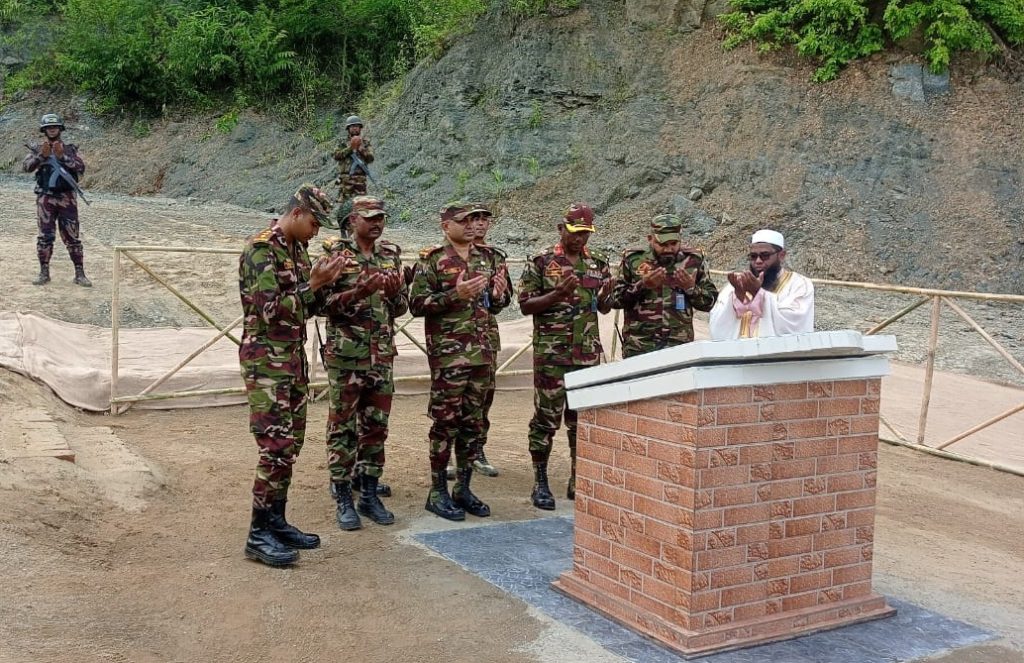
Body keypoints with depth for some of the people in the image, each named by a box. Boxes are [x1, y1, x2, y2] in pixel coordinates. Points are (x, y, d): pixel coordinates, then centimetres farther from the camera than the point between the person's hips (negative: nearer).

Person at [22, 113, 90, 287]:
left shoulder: (70, 149, 5)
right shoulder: (37, 149, 7)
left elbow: (81, 168, -8)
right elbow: (26, 166, -8)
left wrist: (62, 156, -18)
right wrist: (42, 155, -21)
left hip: (67, 199, -1)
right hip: (45, 199, 1)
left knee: (72, 237, 0)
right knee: (45, 237, 2)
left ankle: (80, 274, 3)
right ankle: (44, 273, 10)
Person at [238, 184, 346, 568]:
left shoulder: (297, 250, 13)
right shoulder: (261, 249, -14)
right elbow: (271, 310, -20)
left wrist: (323, 284, 2)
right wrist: (313, 284, -17)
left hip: (294, 358, 9)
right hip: (266, 361, -9)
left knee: (290, 445, 11)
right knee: (276, 447, -10)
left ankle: (276, 521, 20)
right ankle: (259, 535, -3)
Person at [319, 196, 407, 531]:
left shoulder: (391, 256, 9)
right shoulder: (336, 254, -5)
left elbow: (402, 307, 12)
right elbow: (323, 304, -11)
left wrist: (395, 293, -10)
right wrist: (361, 290, -23)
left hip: (382, 356, 5)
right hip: (345, 356, -4)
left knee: (376, 427, 10)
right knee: (343, 427, 2)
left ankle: (369, 495, 20)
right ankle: (343, 500, 11)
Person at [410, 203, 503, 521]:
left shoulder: (485, 257, 14)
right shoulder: (431, 259, -4)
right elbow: (416, 304, -10)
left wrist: (497, 295, -1)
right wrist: (455, 295, -21)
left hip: (481, 351, 6)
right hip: (447, 353, -6)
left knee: (473, 422, 10)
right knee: (446, 422, -2)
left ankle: (463, 488, 20)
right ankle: (437, 492, 8)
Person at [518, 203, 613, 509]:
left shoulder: (598, 264, 12)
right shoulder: (541, 263, -2)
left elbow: (605, 308, 16)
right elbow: (525, 305, -5)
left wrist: (606, 294, -7)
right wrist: (557, 294, -19)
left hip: (588, 353, 5)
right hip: (551, 353, -4)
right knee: (546, 416, -1)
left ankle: (579, 480, 20)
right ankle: (540, 482, 10)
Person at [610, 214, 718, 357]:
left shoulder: (694, 261, 6)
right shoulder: (633, 260, 3)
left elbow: (711, 302, 9)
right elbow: (614, 299, 1)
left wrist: (691, 288, -10)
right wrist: (642, 286, -13)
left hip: (680, 347, 1)